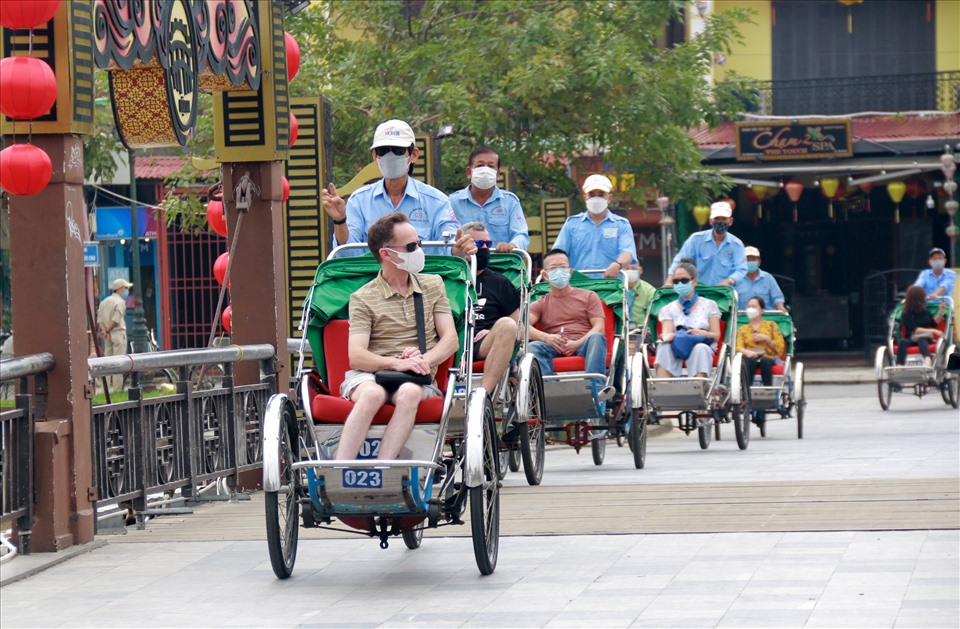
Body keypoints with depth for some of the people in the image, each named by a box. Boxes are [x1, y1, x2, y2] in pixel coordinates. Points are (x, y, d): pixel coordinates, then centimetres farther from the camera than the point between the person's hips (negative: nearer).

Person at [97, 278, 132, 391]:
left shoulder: (104, 302, 15)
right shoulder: (120, 301, -8)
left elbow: (99, 319, 6)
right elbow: (116, 319, -18)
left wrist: (104, 330, -6)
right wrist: (108, 331, -8)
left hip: (108, 336, 7)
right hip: (118, 332, -7)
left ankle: (107, 387, 8)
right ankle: (117, 389, -9)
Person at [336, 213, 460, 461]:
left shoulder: (433, 285, 18)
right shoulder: (363, 298, 6)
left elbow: (451, 339, 9)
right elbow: (355, 356, -5)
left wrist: (424, 360, -12)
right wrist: (396, 363, -22)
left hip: (418, 379, 2)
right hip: (370, 375, -2)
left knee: (409, 392, -35)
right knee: (372, 394, -37)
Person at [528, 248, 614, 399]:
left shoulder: (588, 296, 22)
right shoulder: (541, 304, 24)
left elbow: (598, 327, 6)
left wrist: (577, 343, -14)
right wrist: (546, 337, -16)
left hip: (582, 346, -1)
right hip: (554, 348, 1)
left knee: (596, 337, -35)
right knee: (533, 347, -31)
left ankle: (596, 389, -53)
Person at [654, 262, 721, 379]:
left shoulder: (709, 305, 16)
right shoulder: (668, 309, 19)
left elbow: (716, 336, 7)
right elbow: (666, 333, 2)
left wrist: (701, 333, -16)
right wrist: (667, 337, -24)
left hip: (701, 348, -1)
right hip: (676, 350, 1)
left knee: (700, 349, -38)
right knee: (664, 347, -34)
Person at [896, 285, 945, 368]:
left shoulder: (924, 311, 10)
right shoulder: (906, 314, -4)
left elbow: (934, 323, 18)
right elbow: (914, 330, -12)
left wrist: (941, 311, 6)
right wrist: (932, 331, -17)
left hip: (925, 339, 2)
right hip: (911, 340, -2)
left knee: (921, 339, -35)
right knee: (903, 342, -35)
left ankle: (928, 361, -64)